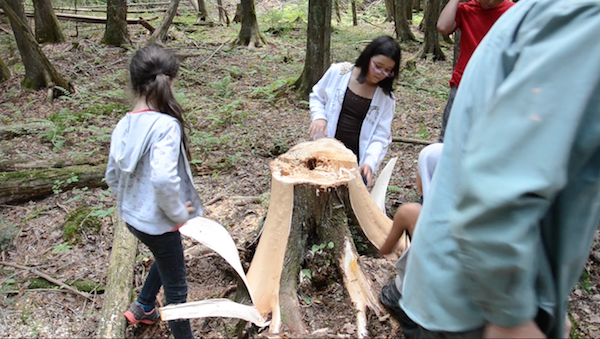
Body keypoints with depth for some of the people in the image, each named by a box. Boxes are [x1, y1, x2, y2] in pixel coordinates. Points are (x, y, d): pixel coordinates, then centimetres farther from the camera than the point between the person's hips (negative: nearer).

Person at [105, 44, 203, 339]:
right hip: (157, 223, -8)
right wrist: (179, 213, -20)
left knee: (166, 259, 34)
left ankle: (142, 308, 51)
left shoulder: (123, 125, -1)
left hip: (132, 216, 8)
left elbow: (112, 176, 7)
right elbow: (163, 179, -36)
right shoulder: (166, 125, -25)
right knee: (176, 287, 11)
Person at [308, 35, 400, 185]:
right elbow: (317, 97, 10)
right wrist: (319, 116, -11)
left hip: (356, 162, 0)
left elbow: (380, 137, -4)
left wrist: (370, 162, -21)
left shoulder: (386, 97, -4)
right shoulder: (337, 73, -5)